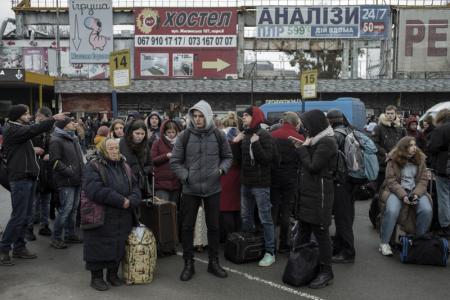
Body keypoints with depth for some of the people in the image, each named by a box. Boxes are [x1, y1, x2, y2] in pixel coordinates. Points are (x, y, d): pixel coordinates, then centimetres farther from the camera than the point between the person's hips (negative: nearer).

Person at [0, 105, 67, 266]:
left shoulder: (21, 129, 20)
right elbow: (33, 130, -25)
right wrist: (54, 118, -24)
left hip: (28, 177, 9)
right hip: (20, 178, -9)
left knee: (26, 215, 13)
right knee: (18, 216, -8)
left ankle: (19, 247, 21)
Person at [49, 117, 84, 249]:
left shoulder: (73, 139, 19)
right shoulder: (56, 140, -8)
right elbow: (55, 161, -15)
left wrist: (83, 171, 13)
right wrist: (70, 172, -19)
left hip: (77, 179, 9)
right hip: (66, 181, -8)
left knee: (74, 208, 13)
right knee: (66, 208, -10)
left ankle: (70, 234, 23)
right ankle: (56, 238, 1)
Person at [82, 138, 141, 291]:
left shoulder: (124, 166, 12)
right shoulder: (93, 167, -8)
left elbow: (135, 187, 7)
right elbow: (96, 190, -22)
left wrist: (130, 201, -16)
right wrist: (121, 201, -22)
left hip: (123, 219, 6)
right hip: (100, 218, -5)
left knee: (119, 246, 12)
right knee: (99, 247, 2)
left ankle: (113, 273, 30)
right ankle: (96, 277, 19)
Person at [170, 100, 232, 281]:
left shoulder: (218, 136, -1)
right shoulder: (184, 136, -5)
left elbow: (227, 157, 11)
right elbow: (175, 162, -1)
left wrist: (222, 169, -7)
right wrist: (186, 176, -12)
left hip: (213, 188, 1)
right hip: (190, 189, -1)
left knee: (213, 226, 11)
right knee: (187, 227, 7)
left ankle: (214, 262, 27)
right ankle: (188, 264, 22)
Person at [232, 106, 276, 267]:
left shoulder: (264, 135, -10)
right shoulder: (245, 135, 9)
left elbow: (267, 159, -18)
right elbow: (239, 158, 11)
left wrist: (255, 144, -23)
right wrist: (235, 143, -1)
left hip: (261, 184, -7)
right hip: (246, 182, 7)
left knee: (266, 219, -2)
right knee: (246, 217, 16)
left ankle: (270, 253, 6)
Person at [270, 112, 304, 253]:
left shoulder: (272, 135, -2)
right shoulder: (299, 138, -4)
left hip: (273, 178, 1)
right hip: (290, 179, -1)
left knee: (272, 210, 9)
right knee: (286, 212, 7)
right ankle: (283, 244, 13)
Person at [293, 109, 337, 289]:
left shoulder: (327, 142, -16)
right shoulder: (318, 140, 13)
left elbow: (313, 167, -19)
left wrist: (303, 148, -9)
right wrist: (302, 147, 3)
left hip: (319, 193, -10)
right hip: (308, 192, 10)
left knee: (320, 233, -2)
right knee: (304, 230, 18)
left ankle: (326, 272, 8)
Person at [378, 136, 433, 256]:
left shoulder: (420, 159, 6)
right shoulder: (393, 160, -4)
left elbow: (423, 180, 1)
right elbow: (391, 181, -10)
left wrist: (416, 194, -16)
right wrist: (403, 196, -22)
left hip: (416, 191, 3)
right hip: (396, 191, -3)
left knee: (427, 210, -24)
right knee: (392, 211, -31)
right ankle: (384, 243, -14)